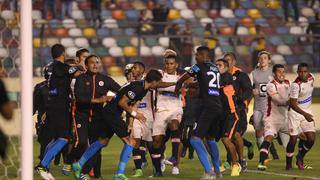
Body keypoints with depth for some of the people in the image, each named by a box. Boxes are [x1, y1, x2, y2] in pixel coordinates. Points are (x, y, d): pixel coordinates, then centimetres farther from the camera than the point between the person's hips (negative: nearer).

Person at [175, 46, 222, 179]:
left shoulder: (200, 66, -3)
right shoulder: (215, 68, 17)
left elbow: (182, 79, 8)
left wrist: (177, 87, 27)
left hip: (208, 107, -8)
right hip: (218, 107, 8)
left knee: (195, 139, -11)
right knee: (211, 138, 24)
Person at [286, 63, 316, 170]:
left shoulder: (311, 78, -5)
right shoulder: (296, 85, -24)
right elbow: (292, 104, -26)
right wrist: (305, 115, -36)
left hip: (307, 112, 6)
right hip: (295, 112, -6)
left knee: (311, 139, -3)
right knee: (293, 139, -7)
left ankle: (300, 157, 22)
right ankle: (288, 163, 12)